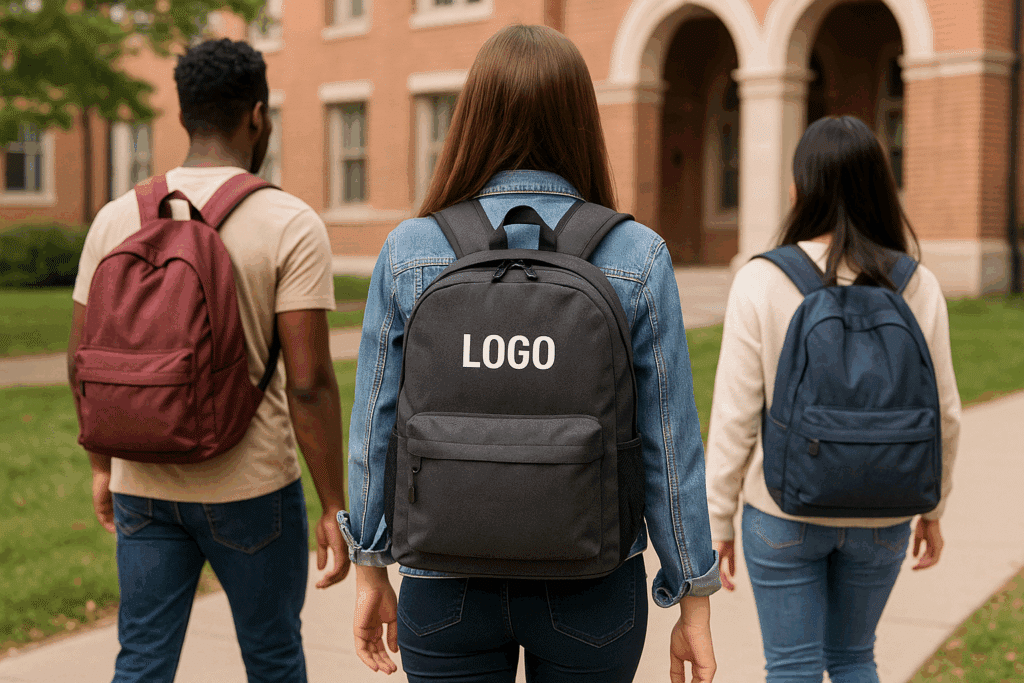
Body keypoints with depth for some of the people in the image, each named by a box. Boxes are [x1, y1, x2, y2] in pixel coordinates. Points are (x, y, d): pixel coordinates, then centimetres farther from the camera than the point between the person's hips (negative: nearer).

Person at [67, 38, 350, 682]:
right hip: (252, 487, -3)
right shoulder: (291, 224, -12)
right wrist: (335, 508, -7)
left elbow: (84, 361, 5)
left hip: (145, 485, 4)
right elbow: (308, 382, -16)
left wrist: (103, 465, 19)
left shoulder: (119, 217, 1)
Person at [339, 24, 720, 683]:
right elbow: (669, 444, -6)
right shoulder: (638, 258, -9)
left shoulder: (408, 251, -7)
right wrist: (694, 602, 4)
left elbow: (376, 428, -2)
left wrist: (371, 570, 11)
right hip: (591, 592, 0)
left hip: (445, 590, 1)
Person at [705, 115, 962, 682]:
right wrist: (932, 509, 14)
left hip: (786, 511, -2)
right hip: (881, 517, 3)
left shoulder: (761, 281, -13)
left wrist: (717, 521, -1)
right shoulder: (918, 286, -6)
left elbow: (735, 416, -11)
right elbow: (942, 412, 0)